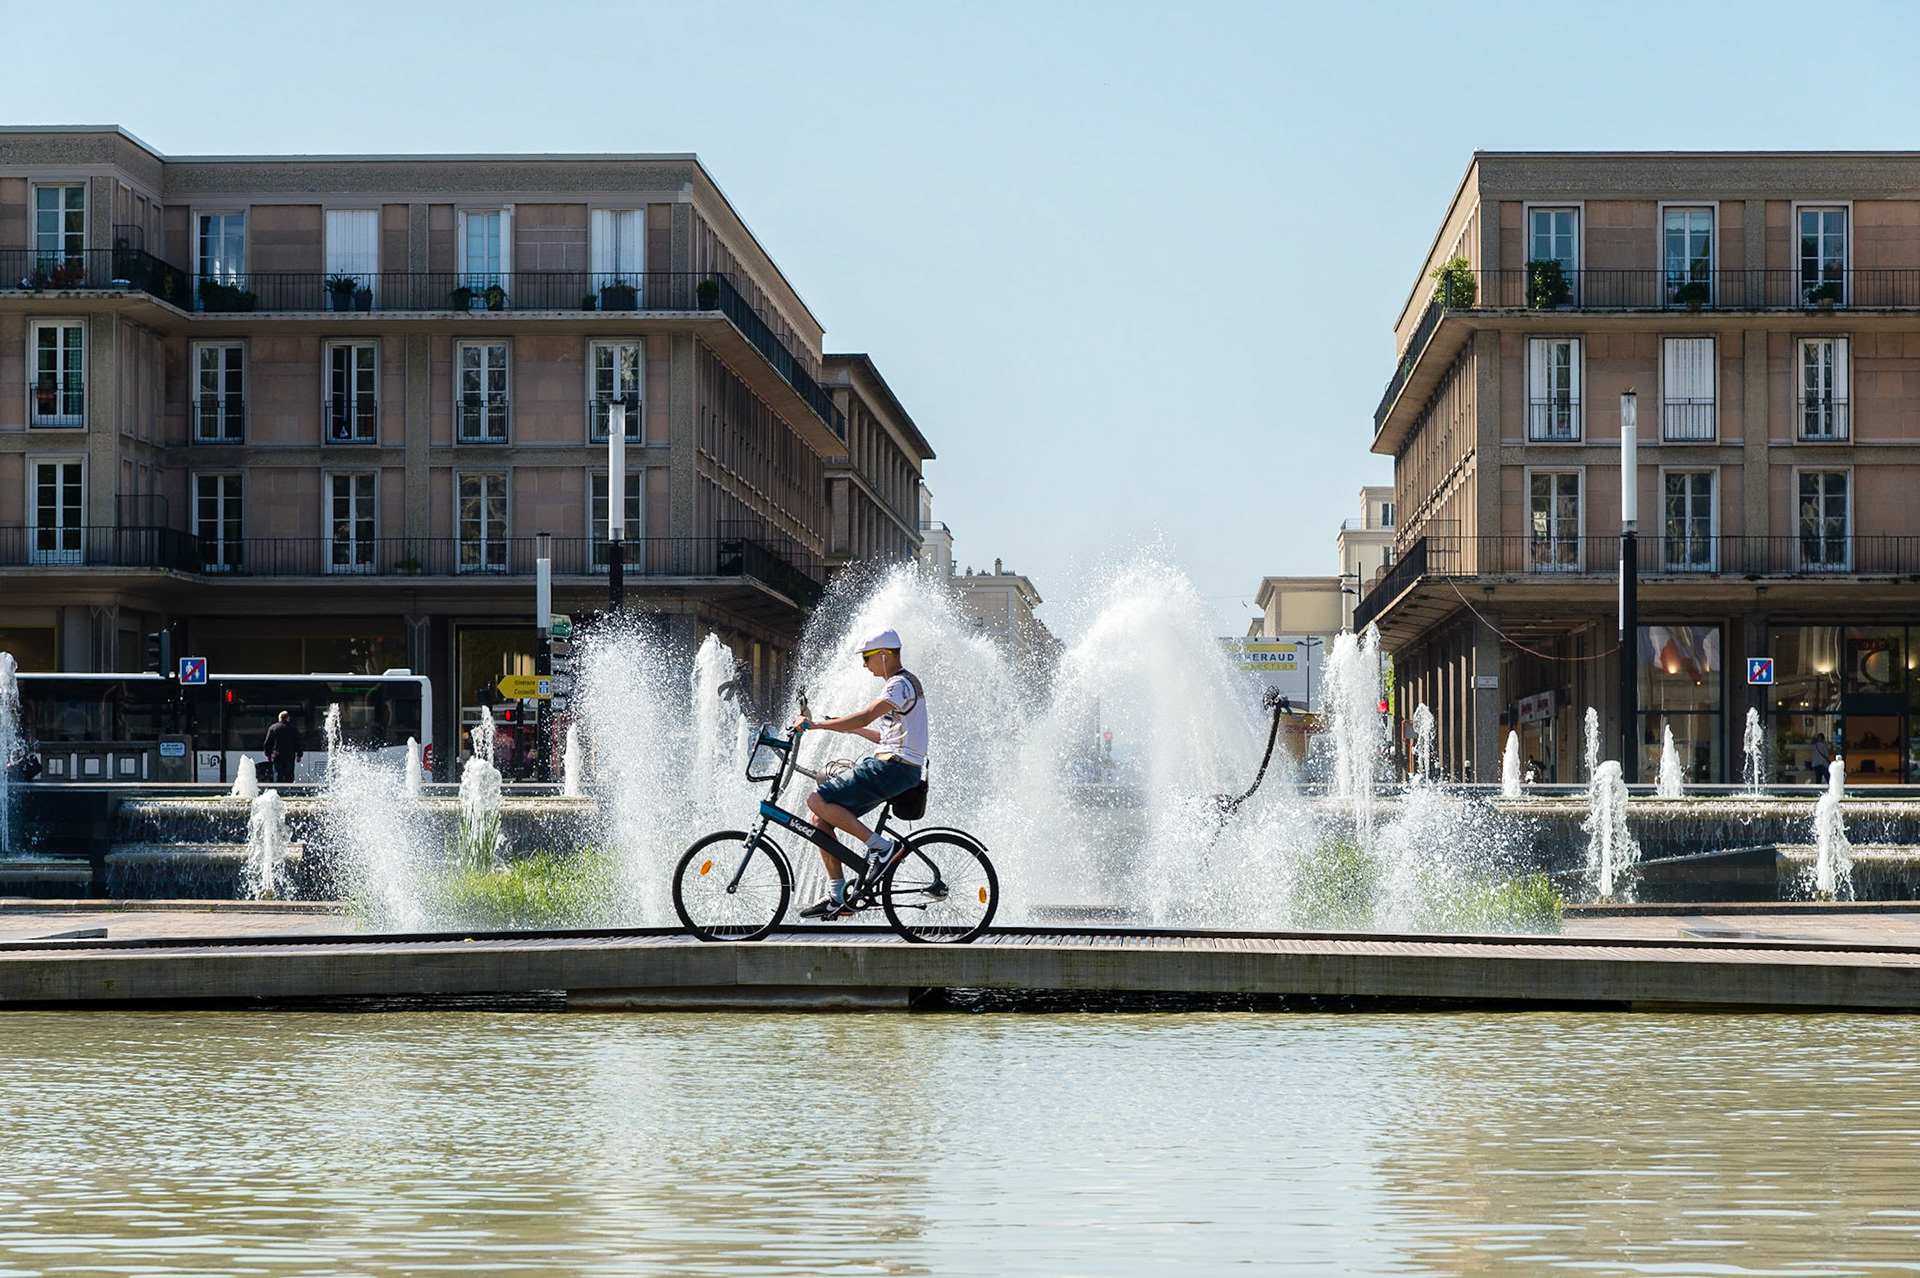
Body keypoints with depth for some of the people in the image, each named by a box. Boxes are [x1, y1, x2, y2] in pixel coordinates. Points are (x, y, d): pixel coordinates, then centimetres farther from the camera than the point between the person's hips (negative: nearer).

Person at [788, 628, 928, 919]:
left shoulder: (901, 684, -11)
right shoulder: (902, 683, 22)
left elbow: (864, 717, -24)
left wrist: (815, 723, -21)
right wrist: (852, 728, 23)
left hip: (894, 768, -10)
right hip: (887, 766, 10)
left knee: (818, 802, -19)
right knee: (822, 820, 6)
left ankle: (882, 846, -16)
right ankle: (837, 896, 6)